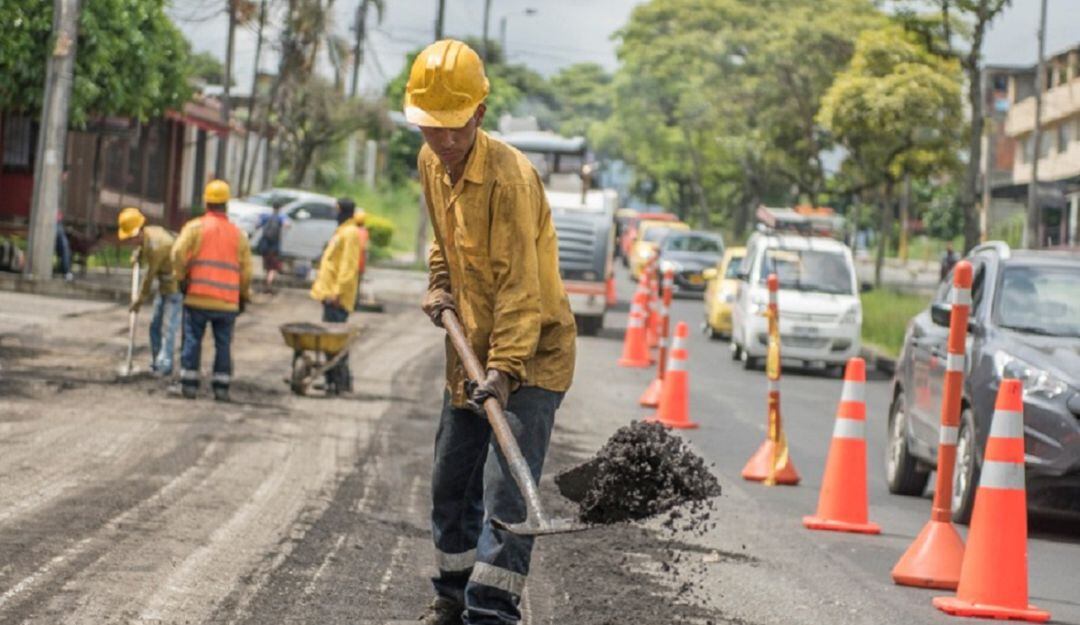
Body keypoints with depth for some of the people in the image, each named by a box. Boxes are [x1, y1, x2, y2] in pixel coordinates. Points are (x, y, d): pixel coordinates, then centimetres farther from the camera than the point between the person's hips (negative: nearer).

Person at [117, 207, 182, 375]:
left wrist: (140, 300, -8)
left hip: (175, 287, -10)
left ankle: (164, 365, -14)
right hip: (164, 286, 10)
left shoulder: (155, 245, -27)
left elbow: (149, 276, -19)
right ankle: (156, 364, 17)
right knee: (155, 325, 11)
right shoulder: (148, 234, 1)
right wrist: (138, 255, 4)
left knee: (168, 327, -13)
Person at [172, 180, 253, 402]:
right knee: (223, 343, 8)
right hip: (228, 301, 2)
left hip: (198, 298, -2)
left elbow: (179, 254, -13)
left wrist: (181, 278, -2)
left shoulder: (195, 227, 0)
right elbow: (245, 269, 11)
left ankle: (189, 383, 3)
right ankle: (221, 386, 7)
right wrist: (244, 297, 18)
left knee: (192, 340, 5)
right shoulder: (238, 234, 11)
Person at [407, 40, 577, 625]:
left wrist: (504, 368, -33)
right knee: (451, 481, 16)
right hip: (471, 350, 8)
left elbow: (520, 284, -27)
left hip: (531, 353, -8)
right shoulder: (431, 163, 2)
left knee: (505, 487, -17)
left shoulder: (509, 176, -23)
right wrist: (439, 284, 6)